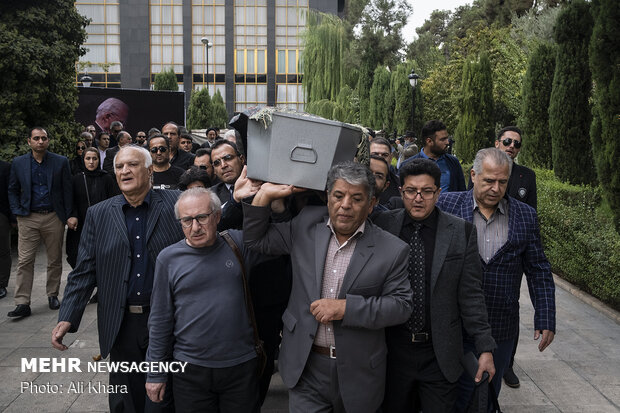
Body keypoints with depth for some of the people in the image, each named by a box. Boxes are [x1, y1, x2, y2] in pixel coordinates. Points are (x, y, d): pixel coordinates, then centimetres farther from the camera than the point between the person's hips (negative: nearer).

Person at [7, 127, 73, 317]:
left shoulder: (61, 162, 2)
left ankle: (53, 295, 24)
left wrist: (69, 217, -1)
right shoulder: (18, 163, 6)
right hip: (28, 219, 0)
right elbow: (12, 190, 12)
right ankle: (22, 303, -1)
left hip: (54, 218, 0)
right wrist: (17, 212, -1)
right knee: (24, 261, -4)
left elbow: (67, 190, 4)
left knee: (55, 260, 8)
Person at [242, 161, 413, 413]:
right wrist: (264, 195, -3)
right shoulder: (306, 227, 2)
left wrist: (346, 307, -19)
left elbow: (401, 306, -9)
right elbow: (256, 240, 11)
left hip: (357, 372, -1)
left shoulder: (392, 250, -6)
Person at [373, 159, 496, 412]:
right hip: (392, 351, 1)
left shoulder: (461, 232, -3)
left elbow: (471, 296, -2)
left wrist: (485, 348, -3)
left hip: (441, 355, -1)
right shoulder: (382, 225, -1)